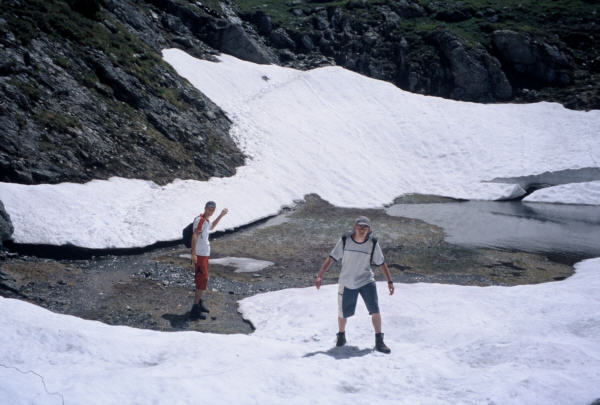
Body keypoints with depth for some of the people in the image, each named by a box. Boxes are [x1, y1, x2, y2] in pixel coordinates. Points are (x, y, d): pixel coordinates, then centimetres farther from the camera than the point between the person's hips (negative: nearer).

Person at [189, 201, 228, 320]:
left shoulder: (207, 220, 12)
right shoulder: (200, 219, -17)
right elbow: (194, 235, -27)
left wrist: (221, 215, 33)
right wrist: (193, 253, -35)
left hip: (205, 254, 10)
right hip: (199, 255, -10)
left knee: (203, 279, 21)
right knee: (202, 280, -11)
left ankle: (199, 303, 37)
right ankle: (195, 310, -11)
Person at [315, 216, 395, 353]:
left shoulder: (373, 243, -9)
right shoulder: (344, 241, -12)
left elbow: (382, 263, 1)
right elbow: (331, 259, -9)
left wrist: (390, 281, -1)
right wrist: (319, 276, -16)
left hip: (366, 281, 0)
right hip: (347, 284, 0)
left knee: (375, 310, -11)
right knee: (343, 313, 8)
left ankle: (379, 342, 4)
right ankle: (341, 336, 37)